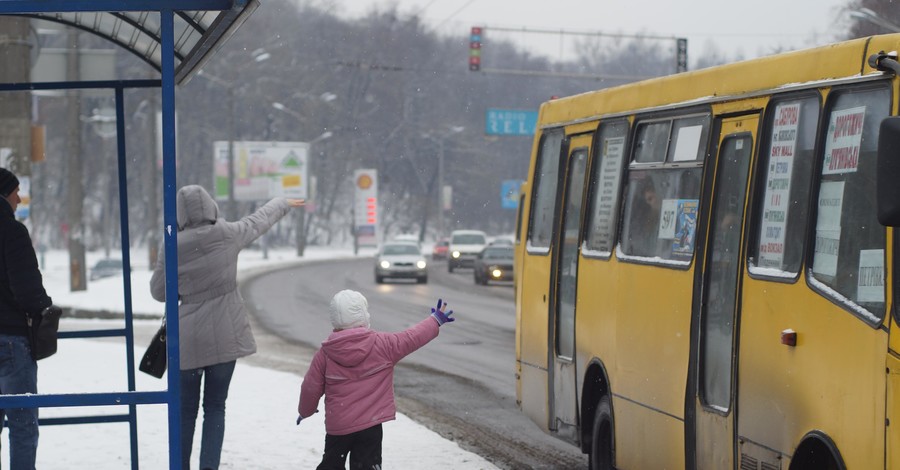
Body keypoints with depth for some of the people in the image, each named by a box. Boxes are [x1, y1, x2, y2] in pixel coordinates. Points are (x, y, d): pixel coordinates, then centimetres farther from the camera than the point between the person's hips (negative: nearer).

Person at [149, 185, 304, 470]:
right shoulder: (228, 235, -7)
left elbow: (159, 292, 4)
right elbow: (258, 220, 14)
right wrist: (284, 204, 32)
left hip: (188, 339, 0)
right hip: (224, 337, 0)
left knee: (186, 410, 11)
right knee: (215, 407, 7)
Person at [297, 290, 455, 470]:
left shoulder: (325, 354, -4)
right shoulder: (383, 344, -8)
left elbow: (310, 388, 3)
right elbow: (412, 337, 4)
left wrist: (305, 411, 23)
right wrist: (436, 320, 21)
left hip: (336, 426, 2)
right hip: (370, 424, -2)